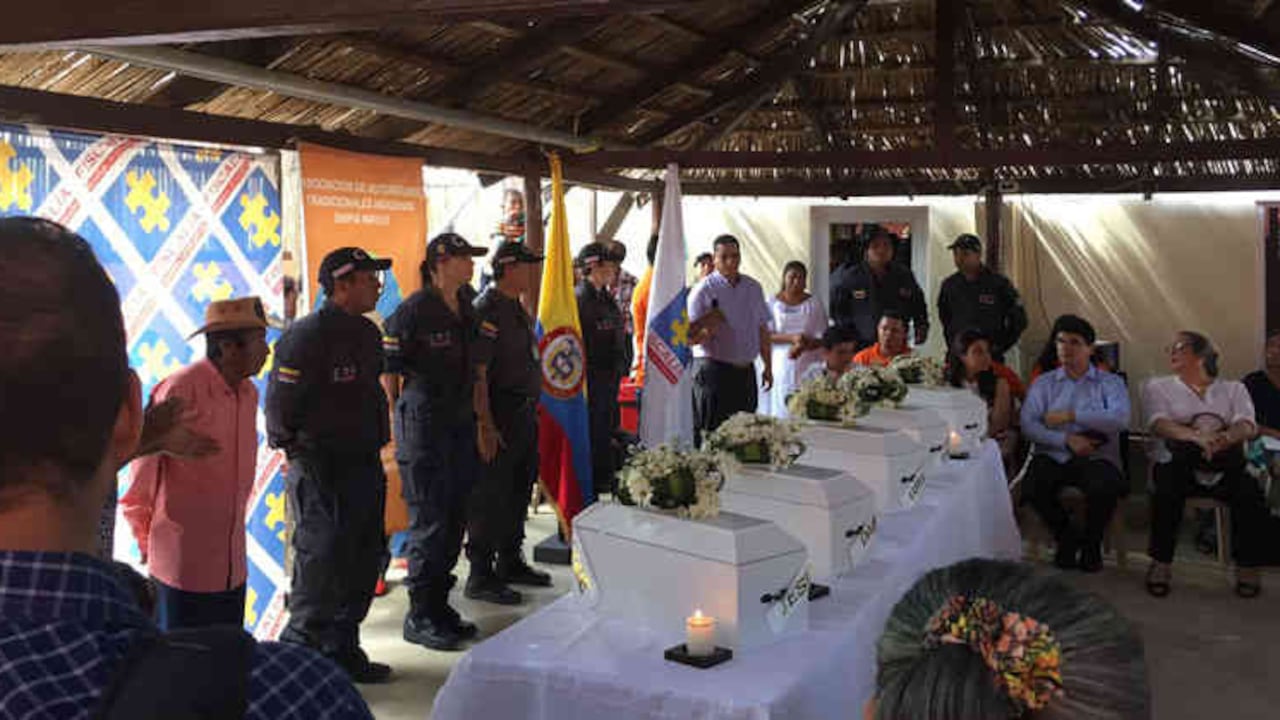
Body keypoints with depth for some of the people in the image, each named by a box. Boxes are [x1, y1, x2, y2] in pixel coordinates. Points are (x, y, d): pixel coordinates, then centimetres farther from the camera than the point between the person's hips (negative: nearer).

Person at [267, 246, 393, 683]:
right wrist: (298, 452, -7)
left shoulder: (367, 333, 11)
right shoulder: (307, 336, -15)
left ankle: (342, 650, 27)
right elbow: (280, 404, -15)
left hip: (364, 465, 9)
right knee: (321, 563, -4)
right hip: (321, 470, -9)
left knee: (363, 561, 13)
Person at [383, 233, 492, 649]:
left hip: (461, 425, 8)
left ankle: (439, 606, 24)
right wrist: (394, 426, -9)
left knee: (454, 520, 12)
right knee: (429, 523, -3)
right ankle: (420, 616, 8)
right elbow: (388, 373, -10)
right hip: (423, 425, -8)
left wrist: (482, 422, 19)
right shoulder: (412, 311, -12)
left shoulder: (467, 312, 13)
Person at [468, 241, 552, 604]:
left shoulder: (516, 308, 15)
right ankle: (481, 573, 6)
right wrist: (486, 426, -25)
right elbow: (477, 372, -21)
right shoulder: (487, 309, -16)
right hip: (500, 414, -10)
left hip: (524, 414, 10)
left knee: (518, 491, 18)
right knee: (490, 496, -3)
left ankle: (510, 562, 31)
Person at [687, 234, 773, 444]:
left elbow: (762, 330, 18)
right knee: (711, 433, -6)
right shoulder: (704, 289, -6)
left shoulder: (753, 288, 11)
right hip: (713, 370, -6)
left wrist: (768, 367, 15)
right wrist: (706, 332, -29)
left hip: (746, 370, 6)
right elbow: (689, 338, -8)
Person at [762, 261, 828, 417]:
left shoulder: (814, 304, 6)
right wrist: (791, 338, -16)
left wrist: (802, 347, -16)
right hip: (780, 365, 0)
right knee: (779, 408, -5)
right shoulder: (773, 303, 6)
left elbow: (822, 338, 1)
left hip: (808, 367, 0)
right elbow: (766, 335, -2)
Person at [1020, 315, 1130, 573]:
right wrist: (1066, 440, -15)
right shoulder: (1044, 383, 17)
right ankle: (1067, 537, 1)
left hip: (1096, 457, -1)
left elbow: (1121, 419, -7)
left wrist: (1071, 416, -11)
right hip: (1052, 455, 1)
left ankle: (1091, 543, -1)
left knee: (1105, 487, -35)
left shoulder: (1110, 383, 14)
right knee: (1032, 486, -31)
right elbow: (1028, 424, 0)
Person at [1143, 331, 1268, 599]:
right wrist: (1197, 436, -26)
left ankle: (1247, 567, -13)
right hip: (1178, 463, -1)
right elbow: (1158, 423, -5)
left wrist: (1225, 437, -26)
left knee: (1250, 492, -29)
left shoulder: (1233, 389, 20)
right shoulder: (1158, 387, 16)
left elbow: (1247, 426, 0)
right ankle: (1160, 565, -21)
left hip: (1226, 466, 1)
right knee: (1167, 489, -34)